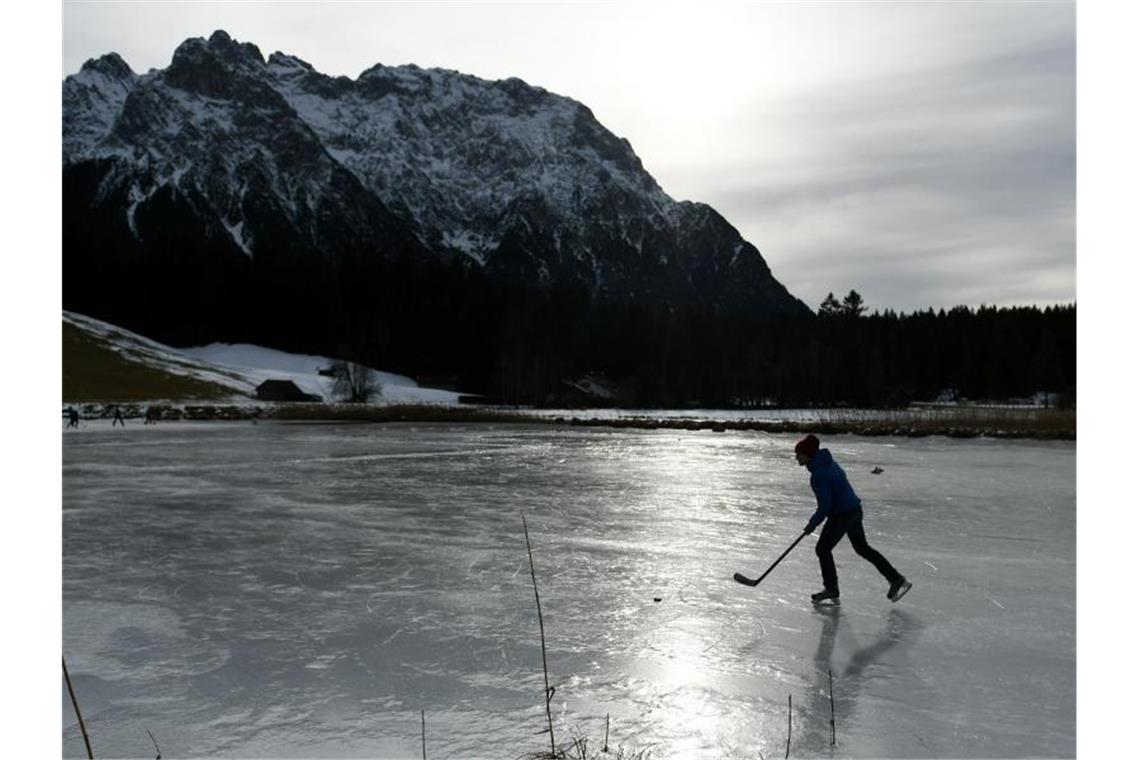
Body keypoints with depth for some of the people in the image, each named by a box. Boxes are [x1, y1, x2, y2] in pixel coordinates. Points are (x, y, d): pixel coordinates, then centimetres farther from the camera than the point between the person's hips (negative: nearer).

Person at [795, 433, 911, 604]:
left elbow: (825, 506, -25)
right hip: (854, 509, 10)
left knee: (822, 549, 7)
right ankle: (896, 579, 25)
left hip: (842, 515, -10)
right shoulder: (827, 460, 3)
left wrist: (813, 523, -10)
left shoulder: (819, 474, -26)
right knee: (862, 547, 20)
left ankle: (831, 589, 21)